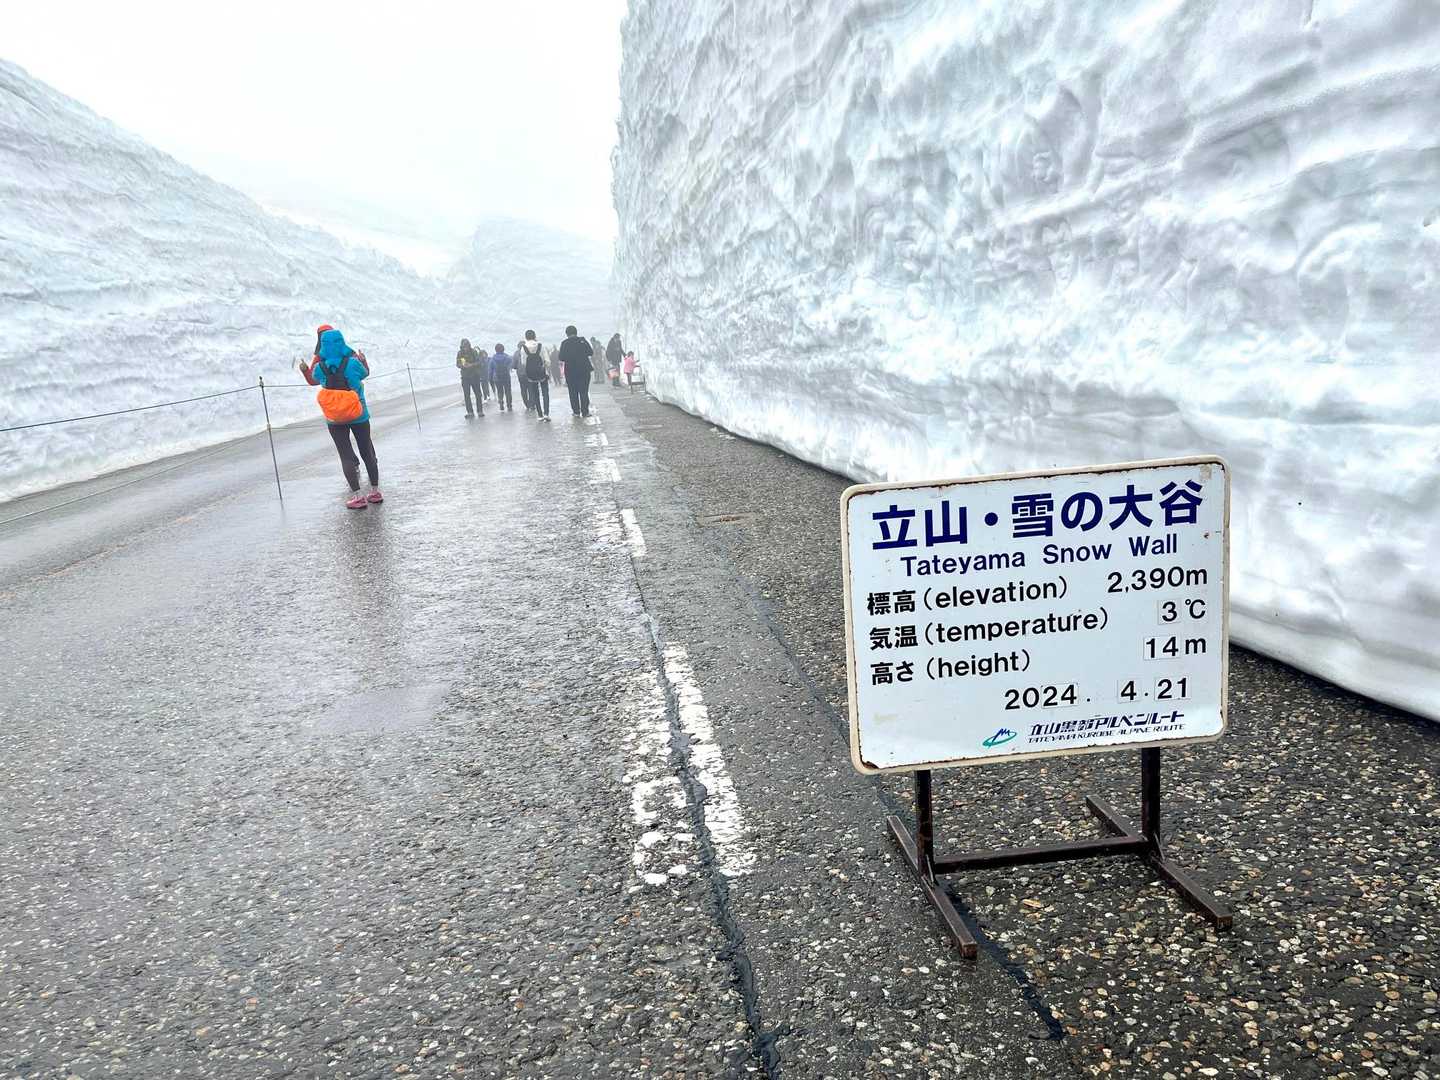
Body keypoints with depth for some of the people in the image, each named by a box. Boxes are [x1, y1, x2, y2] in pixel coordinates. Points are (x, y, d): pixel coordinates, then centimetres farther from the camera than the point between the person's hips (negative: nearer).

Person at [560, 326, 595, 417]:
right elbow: (591, 352, -2)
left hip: (570, 370, 0)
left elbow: (561, 358, -7)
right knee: (584, 391, 4)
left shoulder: (564, 343, -4)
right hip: (584, 369, 1)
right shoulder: (583, 340, -2)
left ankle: (576, 411, 6)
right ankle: (585, 412, 0)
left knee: (573, 392, 8)